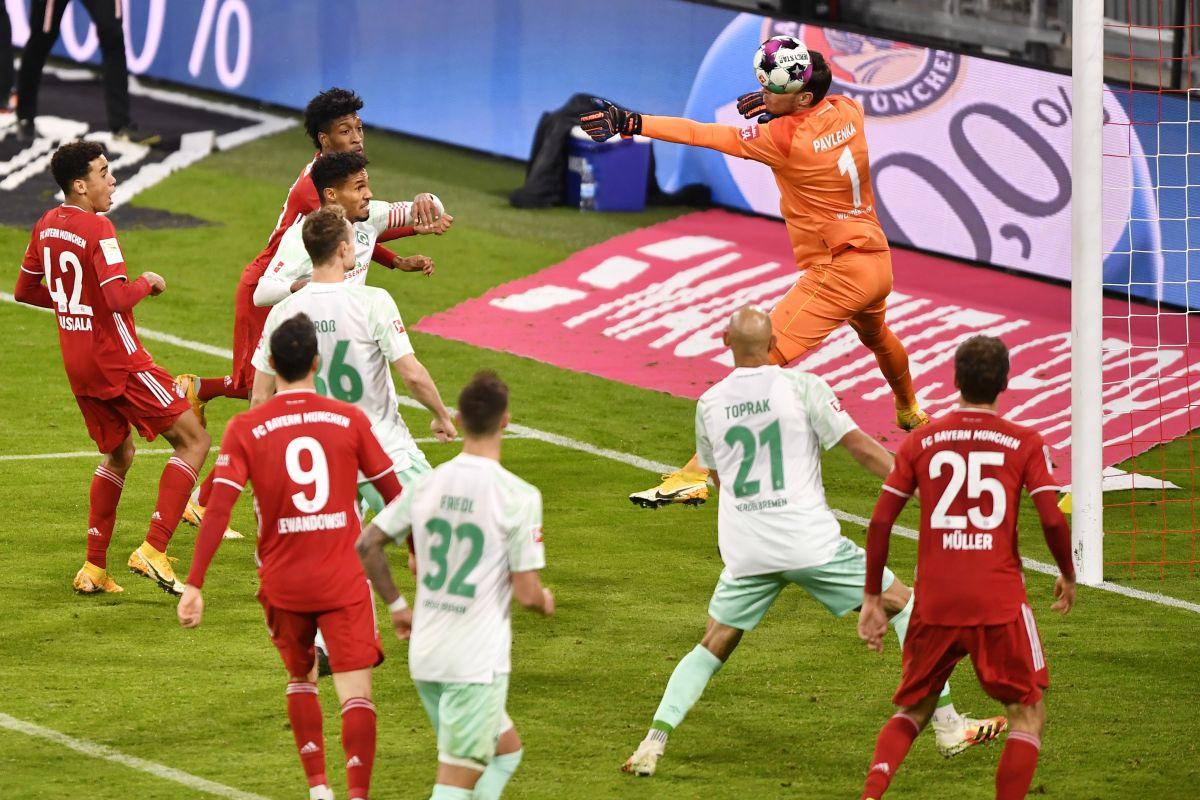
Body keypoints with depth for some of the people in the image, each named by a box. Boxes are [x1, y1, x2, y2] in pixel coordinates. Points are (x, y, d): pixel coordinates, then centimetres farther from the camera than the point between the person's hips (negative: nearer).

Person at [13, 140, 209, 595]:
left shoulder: (46, 227, 7)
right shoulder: (97, 229, -18)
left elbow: (25, 291, 18)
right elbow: (119, 299, -27)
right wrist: (146, 283, -8)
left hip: (78, 366, 8)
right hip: (118, 361, -8)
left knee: (118, 455, 24)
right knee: (193, 440, -2)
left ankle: (94, 569, 17)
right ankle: (153, 550, -12)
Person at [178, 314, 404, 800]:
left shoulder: (245, 430, -4)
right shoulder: (350, 420, -1)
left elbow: (217, 510, -12)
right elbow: (394, 495, 5)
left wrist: (194, 586, -11)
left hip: (283, 584, 1)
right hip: (344, 581, -1)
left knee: (301, 678, 25)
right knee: (356, 692, -6)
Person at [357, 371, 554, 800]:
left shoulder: (428, 484, 2)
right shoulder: (518, 496, -14)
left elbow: (367, 544, 7)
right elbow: (527, 594, -14)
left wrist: (396, 605, 19)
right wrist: (545, 602, 9)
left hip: (426, 655, 6)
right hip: (478, 663, -6)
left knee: (506, 749, 25)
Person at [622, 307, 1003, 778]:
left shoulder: (708, 405, 5)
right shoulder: (801, 387, -6)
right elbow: (859, 446, -8)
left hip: (745, 552, 3)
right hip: (810, 541, -3)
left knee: (712, 648, 17)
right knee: (904, 605, 9)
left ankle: (654, 742, 2)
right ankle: (948, 728, 5)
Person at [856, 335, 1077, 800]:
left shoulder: (920, 442, 6)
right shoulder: (1025, 443, 0)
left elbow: (880, 523, 4)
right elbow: (1053, 520, -8)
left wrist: (872, 598, 12)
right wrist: (1068, 576, 11)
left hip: (934, 604, 3)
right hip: (1000, 604, -3)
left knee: (912, 713, 19)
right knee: (1029, 717, 11)